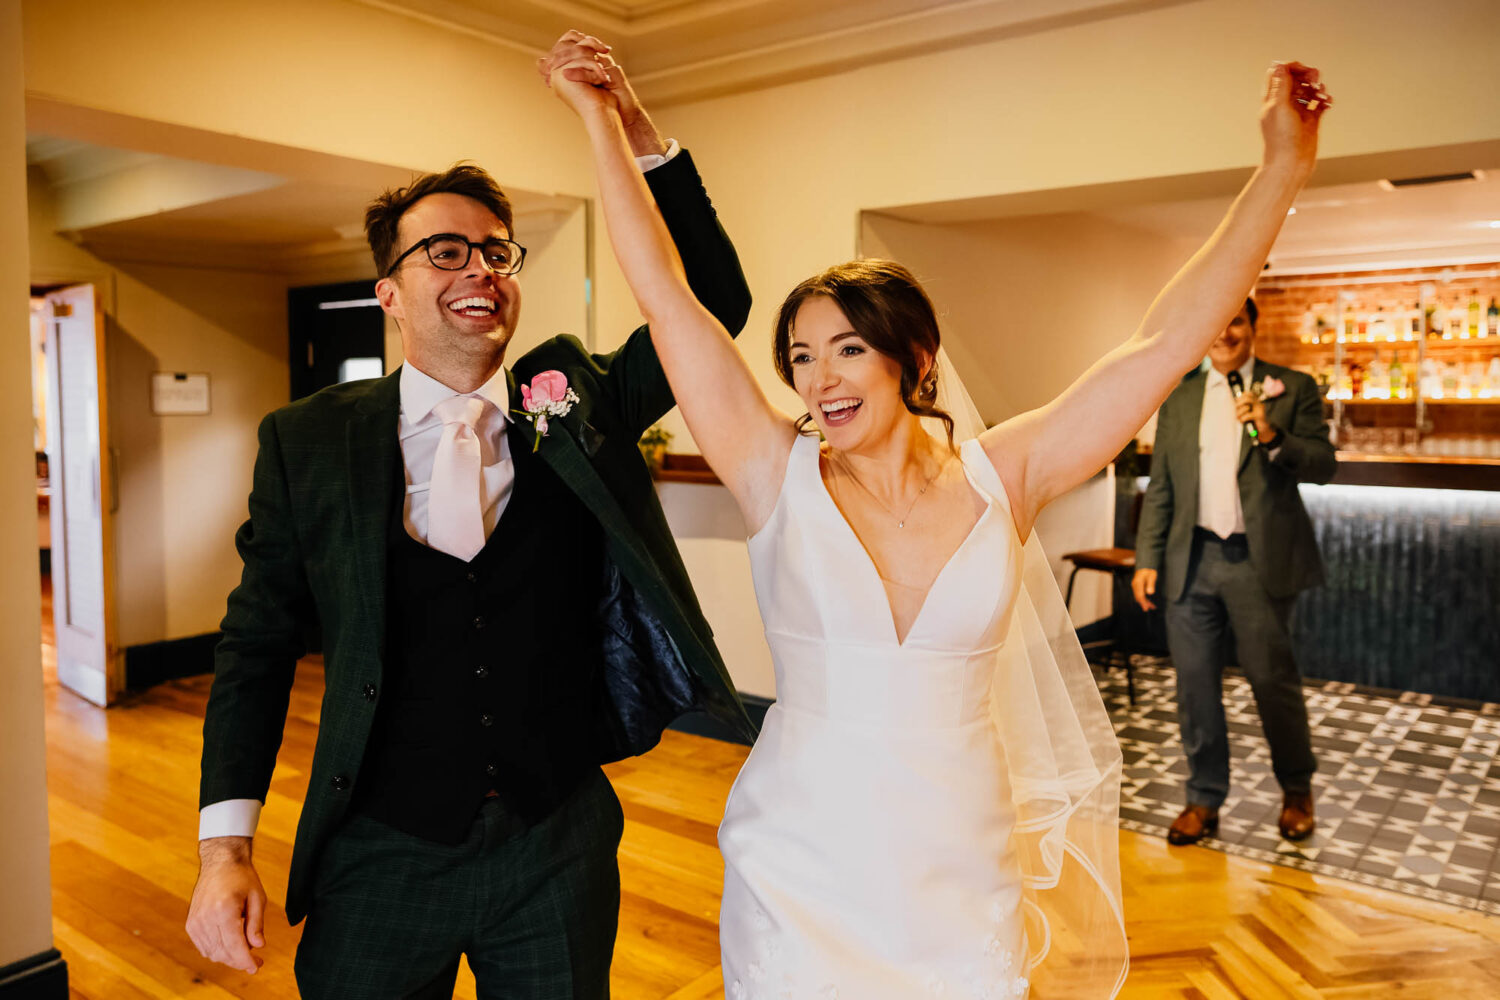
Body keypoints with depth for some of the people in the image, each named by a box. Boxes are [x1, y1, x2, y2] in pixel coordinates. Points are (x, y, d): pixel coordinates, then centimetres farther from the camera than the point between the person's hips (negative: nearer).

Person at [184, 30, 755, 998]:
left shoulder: (575, 402, -2)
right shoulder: (309, 442, -4)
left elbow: (717, 303, -8)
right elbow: (257, 644, -1)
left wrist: (643, 138, -18)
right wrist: (226, 844, -7)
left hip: (562, 853, 1)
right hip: (381, 860, 0)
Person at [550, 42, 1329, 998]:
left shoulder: (999, 480, -4)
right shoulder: (779, 477, -7)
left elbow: (1168, 340, -3)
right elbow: (667, 298, -7)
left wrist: (1283, 166, -1)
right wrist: (603, 124, -2)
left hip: (961, 887, 1)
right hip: (799, 884, -1)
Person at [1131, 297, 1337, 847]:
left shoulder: (1293, 389, 2)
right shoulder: (1179, 398, 11)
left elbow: (1323, 466, -4)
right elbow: (1160, 488, 11)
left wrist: (1272, 436, -22)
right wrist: (1148, 559, 4)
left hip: (1259, 560, -3)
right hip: (1193, 560, 3)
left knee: (1272, 680, 5)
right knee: (1195, 682, 8)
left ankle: (1297, 791, 30)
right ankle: (1204, 799, 23)